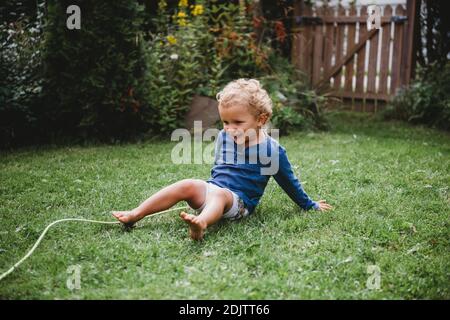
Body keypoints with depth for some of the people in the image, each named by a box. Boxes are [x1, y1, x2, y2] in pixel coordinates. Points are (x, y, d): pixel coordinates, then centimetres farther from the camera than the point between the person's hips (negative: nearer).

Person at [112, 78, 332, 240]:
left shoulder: (272, 150, -6)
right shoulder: (223, 137, 10)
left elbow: (289, 181, 7)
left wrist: (310, 206, 16)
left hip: (238, 200, -5)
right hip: (212, 187, 5)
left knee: (219, 195, -36)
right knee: (188, 185, -23)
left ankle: (201, 223, -69)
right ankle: (135, 214, -29)